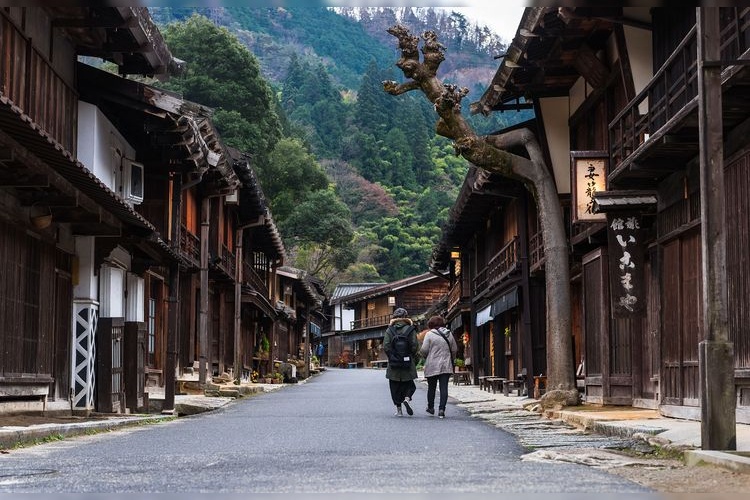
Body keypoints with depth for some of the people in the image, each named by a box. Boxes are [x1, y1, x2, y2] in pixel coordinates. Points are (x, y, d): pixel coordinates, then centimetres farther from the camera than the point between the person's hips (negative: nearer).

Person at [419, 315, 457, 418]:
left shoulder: (430, 334, -7)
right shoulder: (449, 334, 6)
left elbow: (424, 350, -10)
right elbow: (454, 349, 12)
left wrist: (425, 356, 11)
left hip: (432, 366, -2)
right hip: (446, 366, 2)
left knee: (431, 387, 13)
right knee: (444, 388, 0)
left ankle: (431, 407, 25)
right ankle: (442, 409, -10)